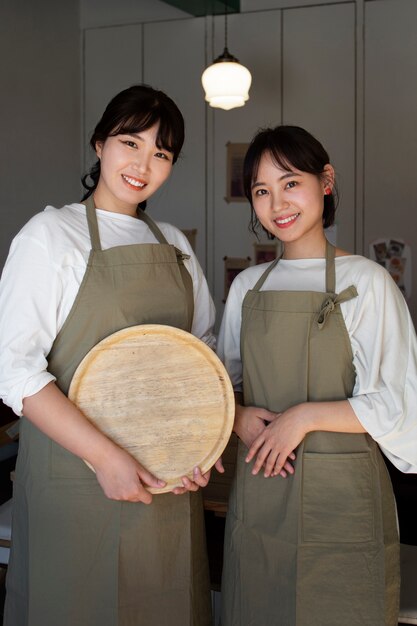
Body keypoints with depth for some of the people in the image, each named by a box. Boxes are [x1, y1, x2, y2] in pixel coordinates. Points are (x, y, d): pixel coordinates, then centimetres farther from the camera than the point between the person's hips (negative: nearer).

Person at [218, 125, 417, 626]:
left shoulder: (365, 281, -8)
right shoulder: (248, 285, 8)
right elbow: (225, 378, 16)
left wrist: (304, 416, -17)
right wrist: (239, 416, -5)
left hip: (340, 497, -4)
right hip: (258, 495, 5)